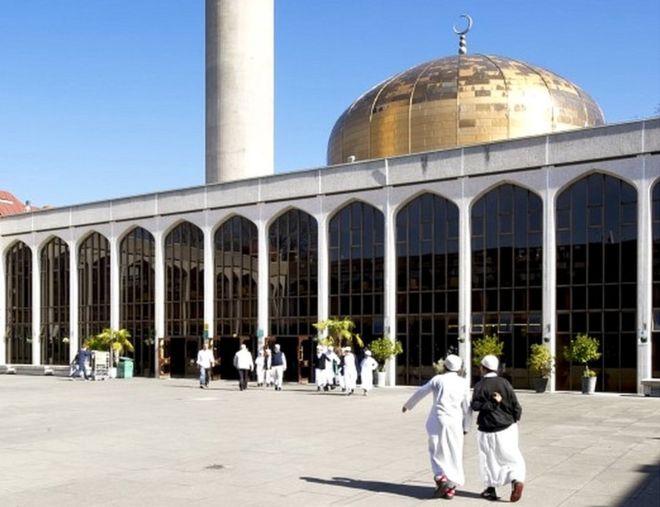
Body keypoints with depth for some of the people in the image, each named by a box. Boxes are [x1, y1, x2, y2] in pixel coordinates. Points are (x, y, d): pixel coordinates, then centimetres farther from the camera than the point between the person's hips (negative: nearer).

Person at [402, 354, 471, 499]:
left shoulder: (437, 379, 2)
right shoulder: (463, 383, 2)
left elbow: (420, 392, 13)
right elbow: (467, 406, 3)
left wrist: (407, 405, 28)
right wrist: (466, 426, 14)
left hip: (437, 420, -1)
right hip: (454, 422, 1)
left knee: (437, 452, 10)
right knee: (454, 454, 9)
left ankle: (441, 476, -12)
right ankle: (450, 488, 10)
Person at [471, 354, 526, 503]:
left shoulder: (480, 385, -8)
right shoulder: (504, 382, -4)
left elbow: (475, 405, -17)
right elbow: (515, 405, -3)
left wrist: (491, 404, -15)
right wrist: (515, 418, 13)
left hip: (488, 429, -1)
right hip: (507, 427, 1)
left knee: (489, 458, 12)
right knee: (511, 457, 8)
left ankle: (491, 489, 17)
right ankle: (517, 480, -15)